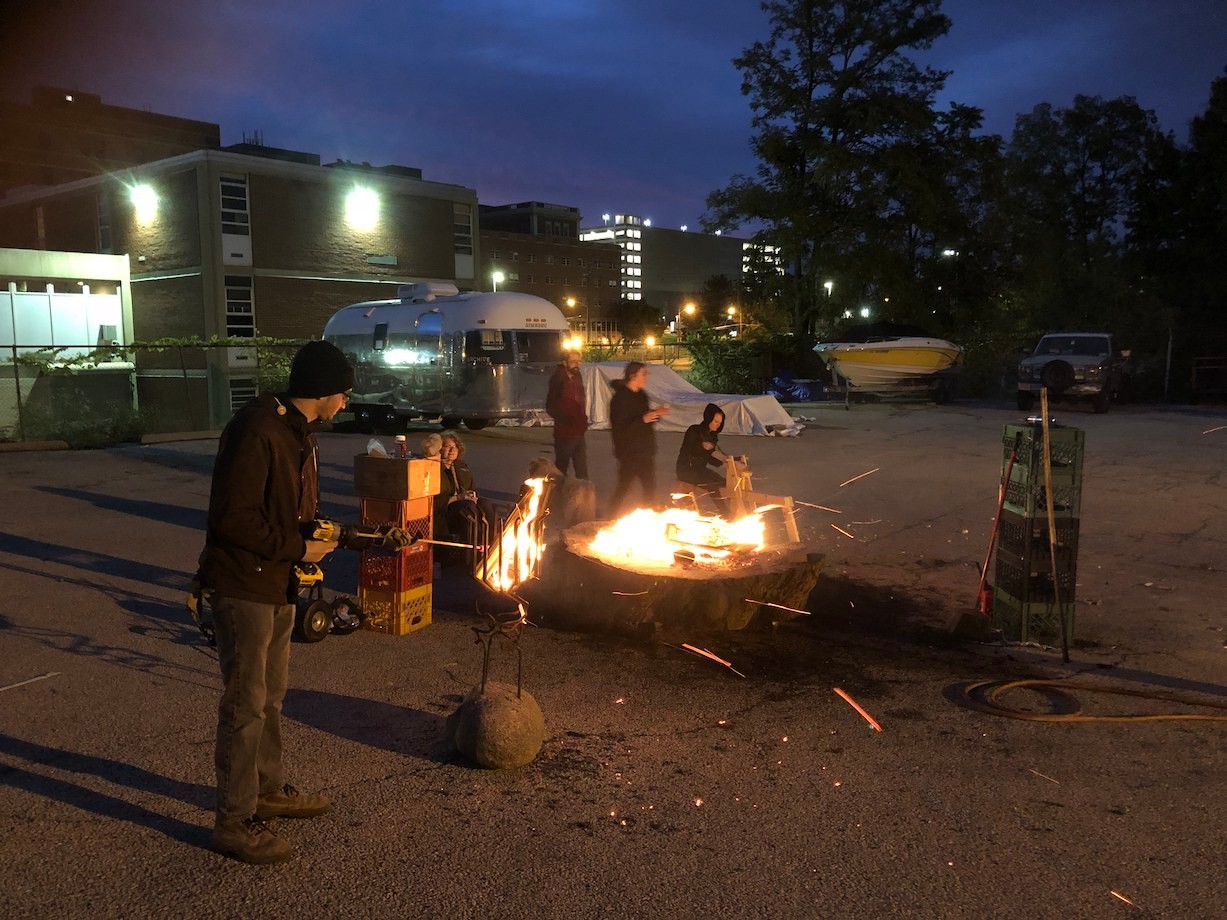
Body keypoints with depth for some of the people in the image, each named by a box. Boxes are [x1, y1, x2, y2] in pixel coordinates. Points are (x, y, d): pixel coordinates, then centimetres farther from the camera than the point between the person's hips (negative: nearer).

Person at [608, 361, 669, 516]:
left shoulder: (641, 395, 10)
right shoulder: (620, 398, -16)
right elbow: (619, 428, -21)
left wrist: (656, 413, 1)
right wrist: (643, 419, -29)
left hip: (645, 451, 8)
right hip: (629, 452, -8)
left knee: (650, 488, 9)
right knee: (623, 489, -1)